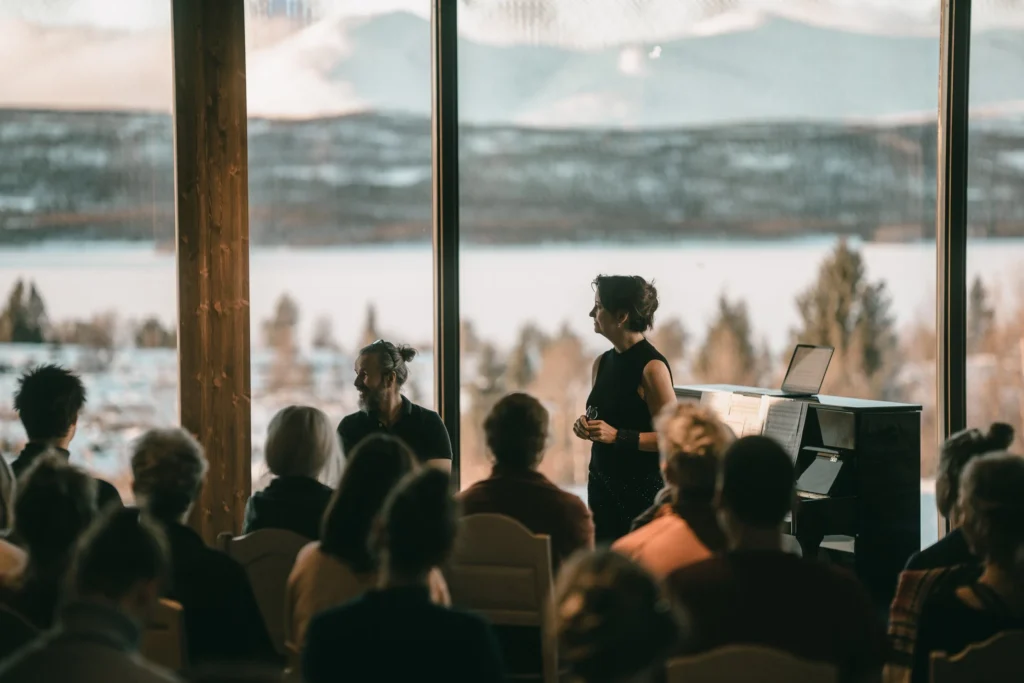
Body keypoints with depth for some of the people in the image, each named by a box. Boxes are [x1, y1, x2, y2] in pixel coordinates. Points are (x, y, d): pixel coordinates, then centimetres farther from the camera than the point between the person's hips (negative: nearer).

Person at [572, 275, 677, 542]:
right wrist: (587, 426, 2)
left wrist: (617, 436, -20)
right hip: (602, 482, 7)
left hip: (642, 489, -7)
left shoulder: (652, 366, -14)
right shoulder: (602, 363, 9)